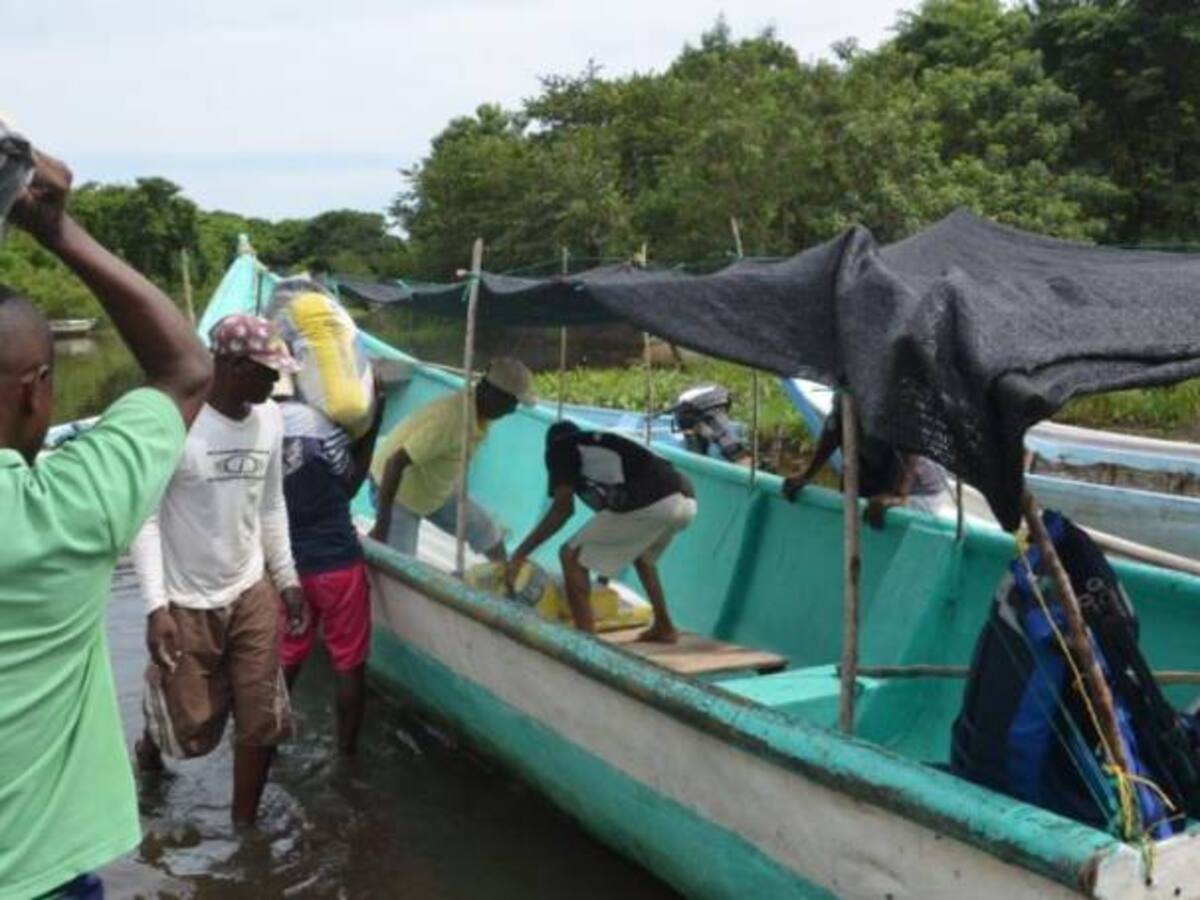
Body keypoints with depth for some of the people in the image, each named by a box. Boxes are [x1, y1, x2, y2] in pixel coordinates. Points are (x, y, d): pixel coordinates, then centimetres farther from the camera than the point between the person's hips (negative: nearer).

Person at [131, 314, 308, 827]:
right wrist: (156, 606, -20)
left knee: (262, 721, 7)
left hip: (252, 594, 5)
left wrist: (287, 579, 12)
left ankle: (245, 826, 28)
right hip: (188, 605, -4)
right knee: (192, 732, 11)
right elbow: (145, 518, -16)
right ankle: (153, 738, 47)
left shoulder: (269, 419, -2)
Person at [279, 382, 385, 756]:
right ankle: (347, 749, 21)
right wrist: (374, 422, -2)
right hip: (337, 562, -5)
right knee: (350, 663, 11)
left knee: (285, 659, 21)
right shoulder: (317, 419, -20)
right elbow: (350, 483, -6)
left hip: (285, 564, 5)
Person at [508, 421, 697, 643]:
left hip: (651, 503, -8)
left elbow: (563, 508, 5)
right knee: (641, 555, 36)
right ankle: (664, 627, 39)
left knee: (572, 556, 7)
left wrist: (520, 553, 11)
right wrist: (606, 567, 54)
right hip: (686, 500, 8)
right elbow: (611, 504, 44)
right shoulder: (603, 444, 37)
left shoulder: (559, 448, 16)